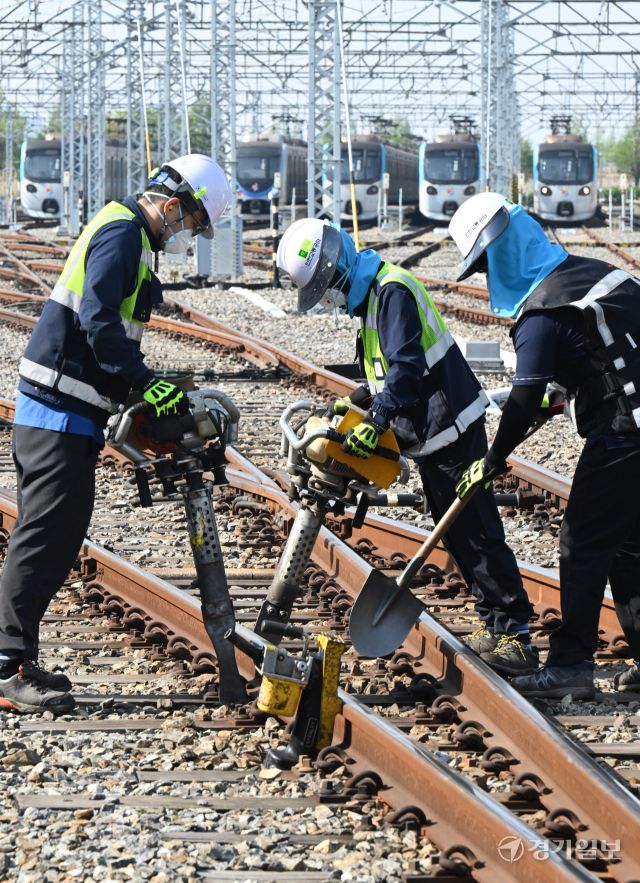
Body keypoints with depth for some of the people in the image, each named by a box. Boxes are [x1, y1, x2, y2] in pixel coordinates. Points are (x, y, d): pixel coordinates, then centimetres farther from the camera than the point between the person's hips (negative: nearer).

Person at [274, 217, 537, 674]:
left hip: (452, 429, -11)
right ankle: (495, 625, 19)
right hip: (432, 435, 11)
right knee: (456, 535, 13)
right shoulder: (369, 297, 15)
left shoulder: (392, 291, -18)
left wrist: (375, 421, -35)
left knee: (477, 532, -10)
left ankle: (516, 634, -9)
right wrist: (358, 401, 10)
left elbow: (406, 366, -29)